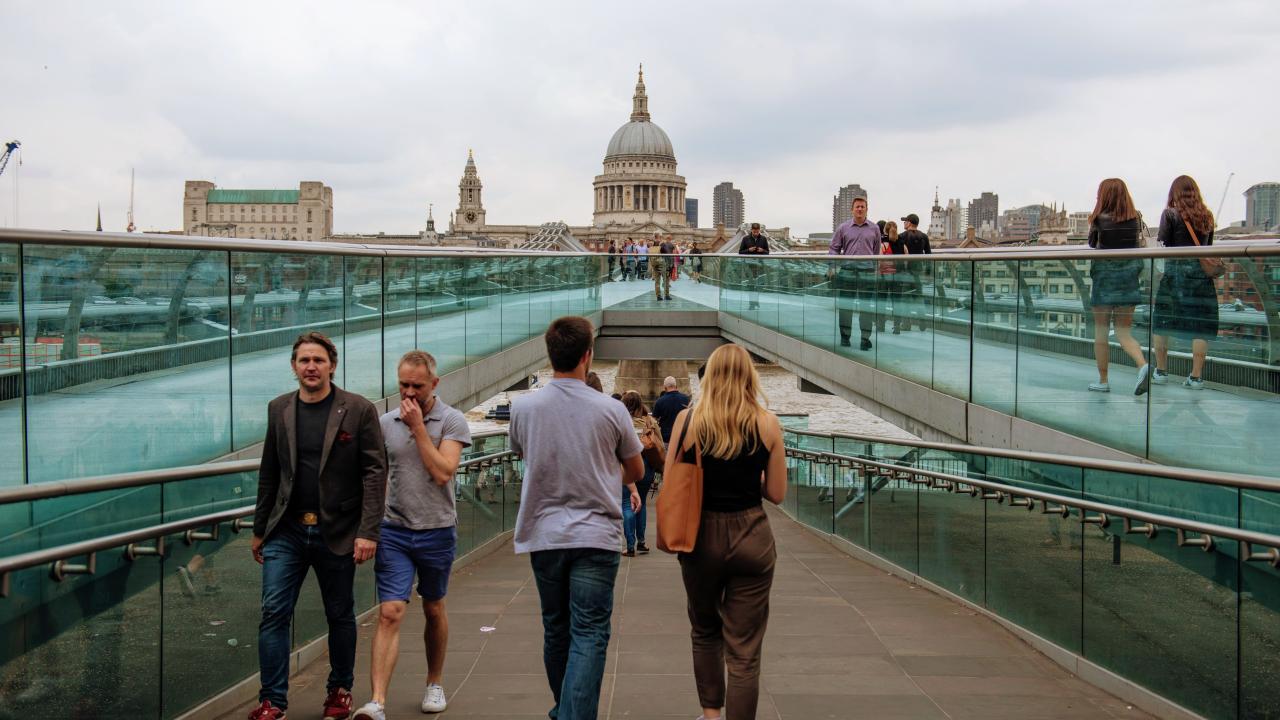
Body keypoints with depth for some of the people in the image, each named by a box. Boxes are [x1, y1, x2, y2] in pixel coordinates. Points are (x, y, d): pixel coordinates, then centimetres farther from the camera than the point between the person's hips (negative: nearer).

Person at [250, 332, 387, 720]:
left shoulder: (359, 410, -6)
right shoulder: (278, 409, 6)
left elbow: (375, 473, -8)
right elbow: (269, 473, 12)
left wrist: (368, 532, -15)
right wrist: (259, 529, 14)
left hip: (336, 533, -2)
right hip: (286, 531, 3)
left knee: (340, 616, 10)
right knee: (274, 612, -2)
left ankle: (340, 689, 28)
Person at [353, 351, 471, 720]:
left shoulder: (452, 421, -6)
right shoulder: (385, 422, 5)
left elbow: (442, 473, -18)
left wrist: (418, 427, -16)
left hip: (437, 532, -1)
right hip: (393, 532, 1)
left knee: (434, 611, 15)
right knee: (390, 613, -9)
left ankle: (435, 683, 33)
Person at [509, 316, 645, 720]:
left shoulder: (523, 407, -4)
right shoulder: (611, 410, -8)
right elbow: (636, 472, 7)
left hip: (543, 535, 3)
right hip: (596, 535, -3)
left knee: (556, 630, 17)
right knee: (589, 636, -1)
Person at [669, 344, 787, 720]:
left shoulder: (688, 418, -5)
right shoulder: (767, 423, -5)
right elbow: (776, 493, -1)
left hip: (702, 536, 1)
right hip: (751, 538, -1)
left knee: (705, 632, 24)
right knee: (744, 651, 6)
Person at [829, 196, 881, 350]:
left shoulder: (874, 229, 9)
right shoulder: (843, 227, 7)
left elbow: (877, 251, 16)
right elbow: (834, 248, 10)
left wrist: (875, 268, 15)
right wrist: (833, 266, -2)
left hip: (867, 270, 0)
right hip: (847, 269, 0)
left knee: (867, 305, -1)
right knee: (845, 305, 3)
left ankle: (866, 338, 4)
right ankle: (844, 336, 12)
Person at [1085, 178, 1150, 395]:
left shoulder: (1101, 219, -9)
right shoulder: (1135, 218, 3)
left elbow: (1092, 244, 2)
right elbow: (1137, 244, 10)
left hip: (1105, 275, -4)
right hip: (1129, 276, 4)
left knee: (1100, 331, 7)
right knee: (1124, 332, 9)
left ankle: (1103, 381, 11)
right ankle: (1143, 365, -16)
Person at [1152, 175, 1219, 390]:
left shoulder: (1170, 214, -3)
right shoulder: (1206, 215, 8)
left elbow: (1162, 244, -7)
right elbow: (1208, 246, 13)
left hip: (1175, 271, -2)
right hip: (1202, 271, 3)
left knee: (1161, 323, 10)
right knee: (1201, 325, 4)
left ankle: (1161, 371, 15)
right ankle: (1196, 376, 1)